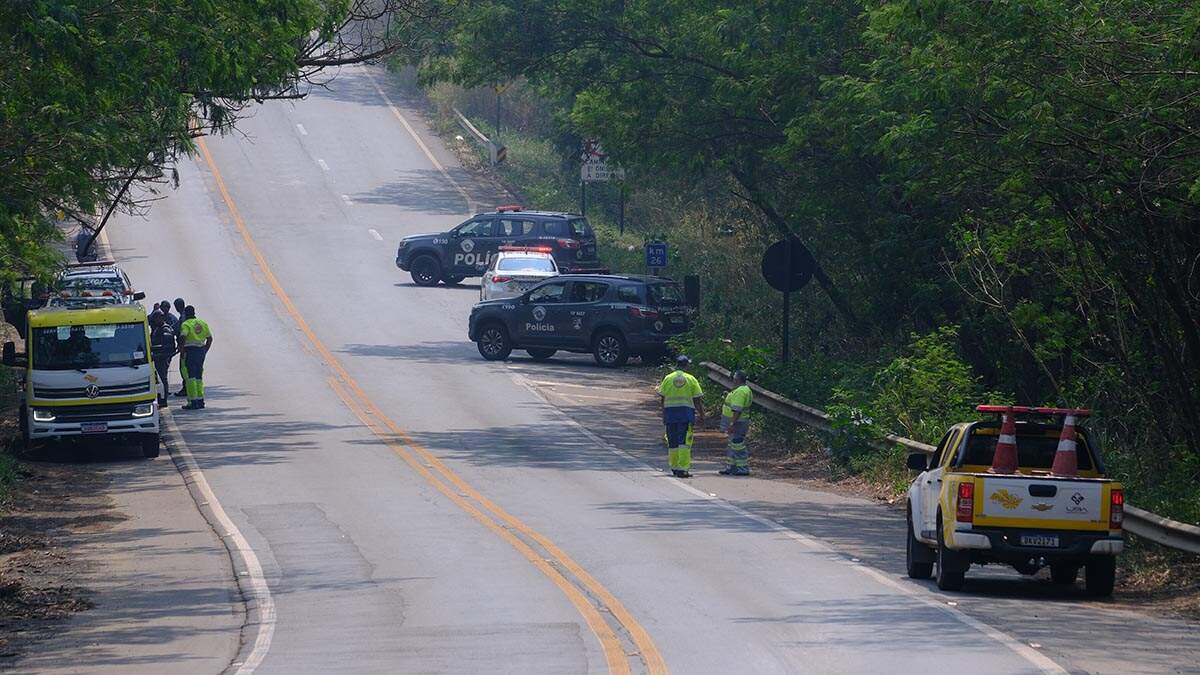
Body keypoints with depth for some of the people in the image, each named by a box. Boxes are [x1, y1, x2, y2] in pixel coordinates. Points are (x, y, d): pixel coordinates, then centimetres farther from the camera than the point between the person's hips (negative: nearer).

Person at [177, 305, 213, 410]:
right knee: (199, 377, 15)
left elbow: (182, 338, -21)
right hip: (201, 349, 6)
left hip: (190, 350, -6)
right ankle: (200, 400, 13)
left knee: (190, 377, -4)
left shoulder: (186, 324, -7)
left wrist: (182, 353, -15)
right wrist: (205, 351, 20)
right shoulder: (202, 323, 13)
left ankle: (193, 402, -7)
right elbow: (210, 338, 16)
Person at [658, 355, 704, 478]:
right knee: (684, 442, -5)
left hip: (670, 412, 2)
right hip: (686, 412, -2)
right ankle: (682, 469, -13)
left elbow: (663, 399, 5)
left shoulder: (668, 379, 3)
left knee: (673, 441, 12)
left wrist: (663, 416, 13)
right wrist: (701, 416, 9)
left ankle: (675, 467, 20)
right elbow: (697, 400, 1)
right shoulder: (691, 379, 0)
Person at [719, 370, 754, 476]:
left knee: (738, 446, -8)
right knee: (734, 446, 17)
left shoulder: (740, 391, -20)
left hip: (737, 423, -11)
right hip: (736, 423, 11)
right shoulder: (745, 390, 15)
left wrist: (732, 424, -27)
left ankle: (743, 468, -6)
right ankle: (732, 467, 23)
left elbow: (737, 410, -26)